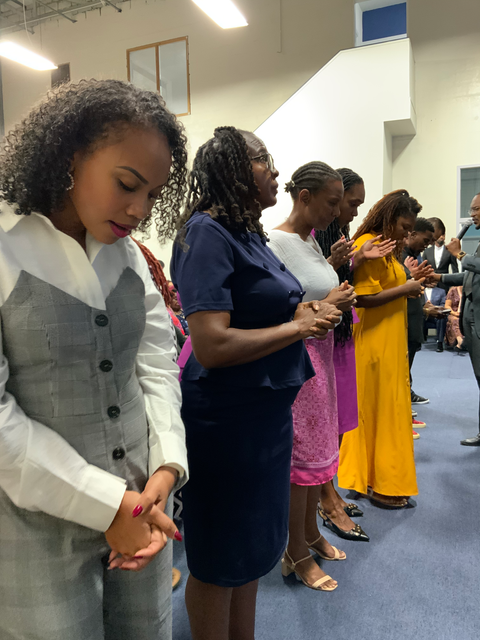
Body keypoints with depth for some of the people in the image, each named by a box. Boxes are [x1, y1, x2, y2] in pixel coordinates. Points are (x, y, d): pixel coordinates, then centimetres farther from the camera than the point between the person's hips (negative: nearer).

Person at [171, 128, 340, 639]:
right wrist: (297, 327, -16)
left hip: (267, 410, 9)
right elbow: (212, 345, -27)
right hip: (226, 418, -9)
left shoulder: (249, 232, 9)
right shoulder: (207, 232, -18)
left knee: (254, 544, 24)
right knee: (219, 560, 12)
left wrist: (307, 311, 0)